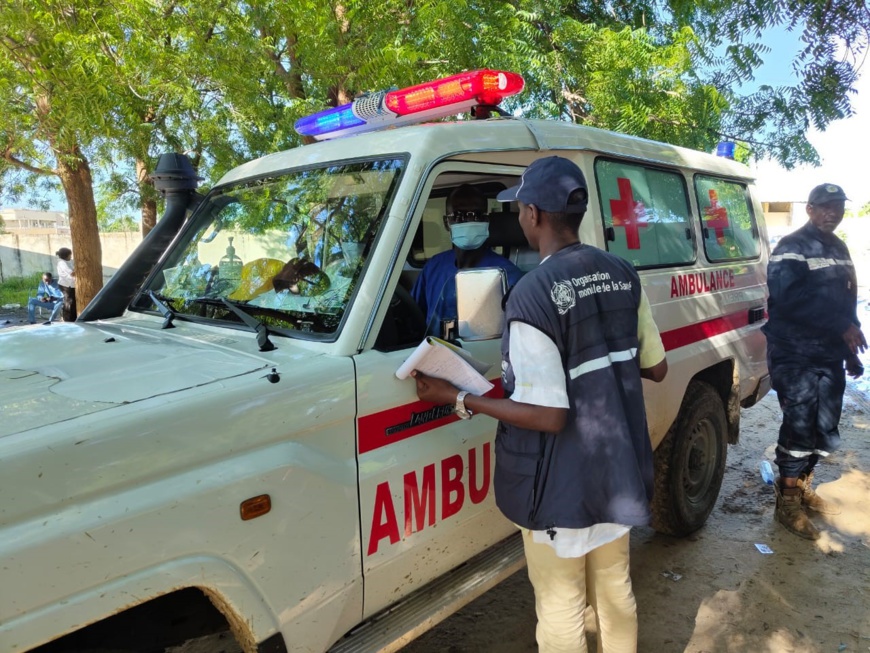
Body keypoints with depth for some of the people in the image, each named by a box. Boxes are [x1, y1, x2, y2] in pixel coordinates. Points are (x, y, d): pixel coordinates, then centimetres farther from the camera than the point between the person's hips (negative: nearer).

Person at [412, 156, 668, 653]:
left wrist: (457, 399, -15)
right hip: (618, 469, 7)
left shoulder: (533, 294, -24)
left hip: (563, 486, -7)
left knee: (562, 610, 14)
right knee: (616, 590, 26)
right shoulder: (623, 275, -1)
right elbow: (656, 369, 7)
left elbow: (547, 416, -24)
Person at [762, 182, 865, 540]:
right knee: (799, 425, -5)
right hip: (795, 354, -8)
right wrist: (842, 326, -22)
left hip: (830, 353, 8)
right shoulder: (792, 248, -10)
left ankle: (803, 487, 30)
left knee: (824, 426, 13)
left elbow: (846, 301, 20)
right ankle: (788, 502, 7)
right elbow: (789, 299, -24)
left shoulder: (838, 248, 16)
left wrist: (851, 351, 18)